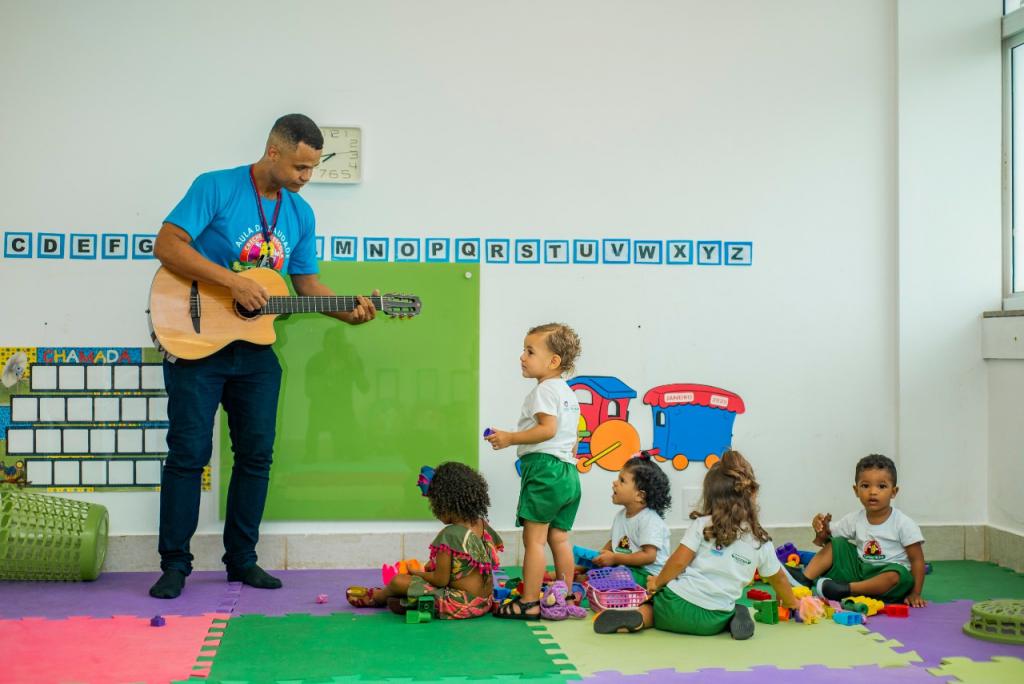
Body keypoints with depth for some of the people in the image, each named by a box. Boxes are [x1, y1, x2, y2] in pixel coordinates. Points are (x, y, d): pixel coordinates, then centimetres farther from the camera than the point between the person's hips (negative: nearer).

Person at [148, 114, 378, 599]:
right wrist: (233, 281, -23)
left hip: (256, 349, 6)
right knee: (189, 451, -4)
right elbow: (167, 245, -17)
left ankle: (242, 559, 18)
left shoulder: (300, 214, 9)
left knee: (257, 454, 6)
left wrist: (347, 311, -4)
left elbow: (307, 284, 14)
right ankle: (175, 563, 5)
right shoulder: (216, 187, -9)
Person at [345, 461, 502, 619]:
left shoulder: (448, 534, -21)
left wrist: (416, 573, 3)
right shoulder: (483, 525, 2)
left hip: (462, 605, -8)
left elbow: (440, 579, -19)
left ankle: (375, 597, 35)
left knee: (399, 581, 5)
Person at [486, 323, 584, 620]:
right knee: (559, 538, 12)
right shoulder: (569, 392, 20)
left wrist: (510, 438, -17)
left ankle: (530, 603, -7)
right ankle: (565, 598, 16)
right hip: (568, 471, 10)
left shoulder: (544, 390, -10)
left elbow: (548, 428, -21)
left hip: (544, 467, -10)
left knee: (534, 539, -7)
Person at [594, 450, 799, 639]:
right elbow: (778, 578, 20)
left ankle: (641, 617, -12)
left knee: (649, 605, 25)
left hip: (678, 603, -2)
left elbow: (679, 561, -9)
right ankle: (736, 617, -3)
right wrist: (792, 603, 39)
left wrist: (657, 582, 7)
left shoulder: (702, 525, -1)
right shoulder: (761, 541, 6)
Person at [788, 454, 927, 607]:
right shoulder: (855, 519, 3)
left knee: (896, 575, -36)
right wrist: (822, 530, -15)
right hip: (860, 570, 5)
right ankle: (805, 580, -15)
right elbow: (825, 540, 9)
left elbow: (917, 560, -9)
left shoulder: (904, 524, -10)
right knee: (837, 544, -5)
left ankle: (845, 589, -36)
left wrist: (915, 594, -18)